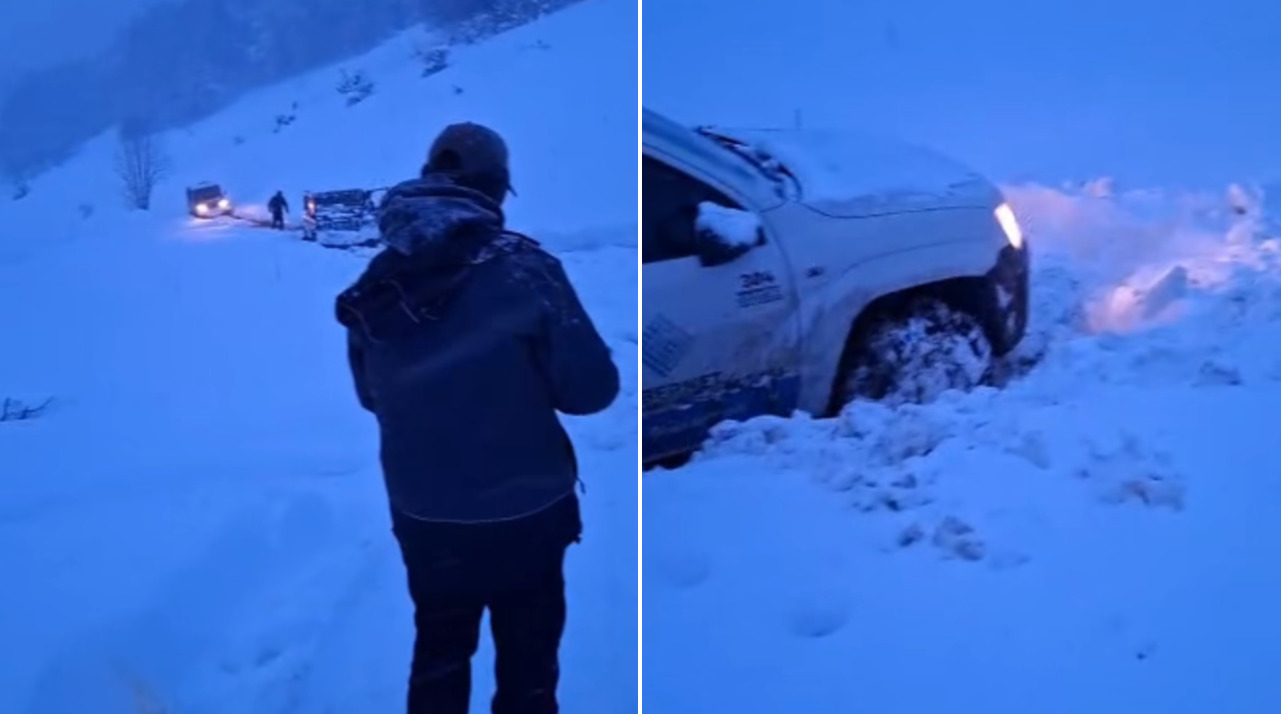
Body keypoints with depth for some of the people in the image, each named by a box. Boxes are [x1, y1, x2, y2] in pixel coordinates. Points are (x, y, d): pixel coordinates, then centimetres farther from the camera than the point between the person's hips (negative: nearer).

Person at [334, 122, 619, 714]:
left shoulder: (377, 283, -3)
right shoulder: (520, 268, -18)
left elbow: (370, 395, 11)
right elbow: (591, 388, -15)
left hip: (421, 517, 4)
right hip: (522, 513, -4)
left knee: (438, 651, 23)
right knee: (526, 660, 15)